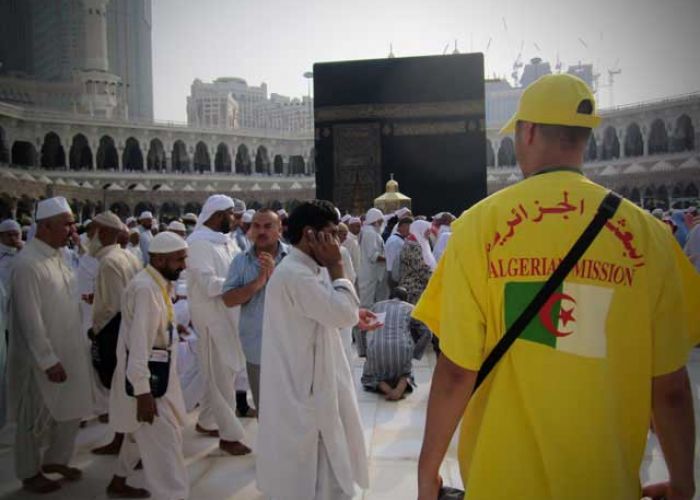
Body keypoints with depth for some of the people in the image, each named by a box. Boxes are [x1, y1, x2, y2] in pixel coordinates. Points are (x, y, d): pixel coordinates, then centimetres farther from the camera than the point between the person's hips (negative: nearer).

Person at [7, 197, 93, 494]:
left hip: (68, 349, 8)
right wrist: (48, 360, -20)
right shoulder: (28, 263, -23)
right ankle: (30, 474, 30)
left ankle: (56, 459, 38)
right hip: (41, 357, -8)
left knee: (72, 409, 18)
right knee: (35, 417, 11)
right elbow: (31, 320, -23)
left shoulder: (57, 255, 3)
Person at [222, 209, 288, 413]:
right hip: (257, 349, 3)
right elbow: (228, 299, -6)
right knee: (263, 407, 19)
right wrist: (258, 283, -19)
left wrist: (275, 275, -23)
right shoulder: (241, 261, 1)